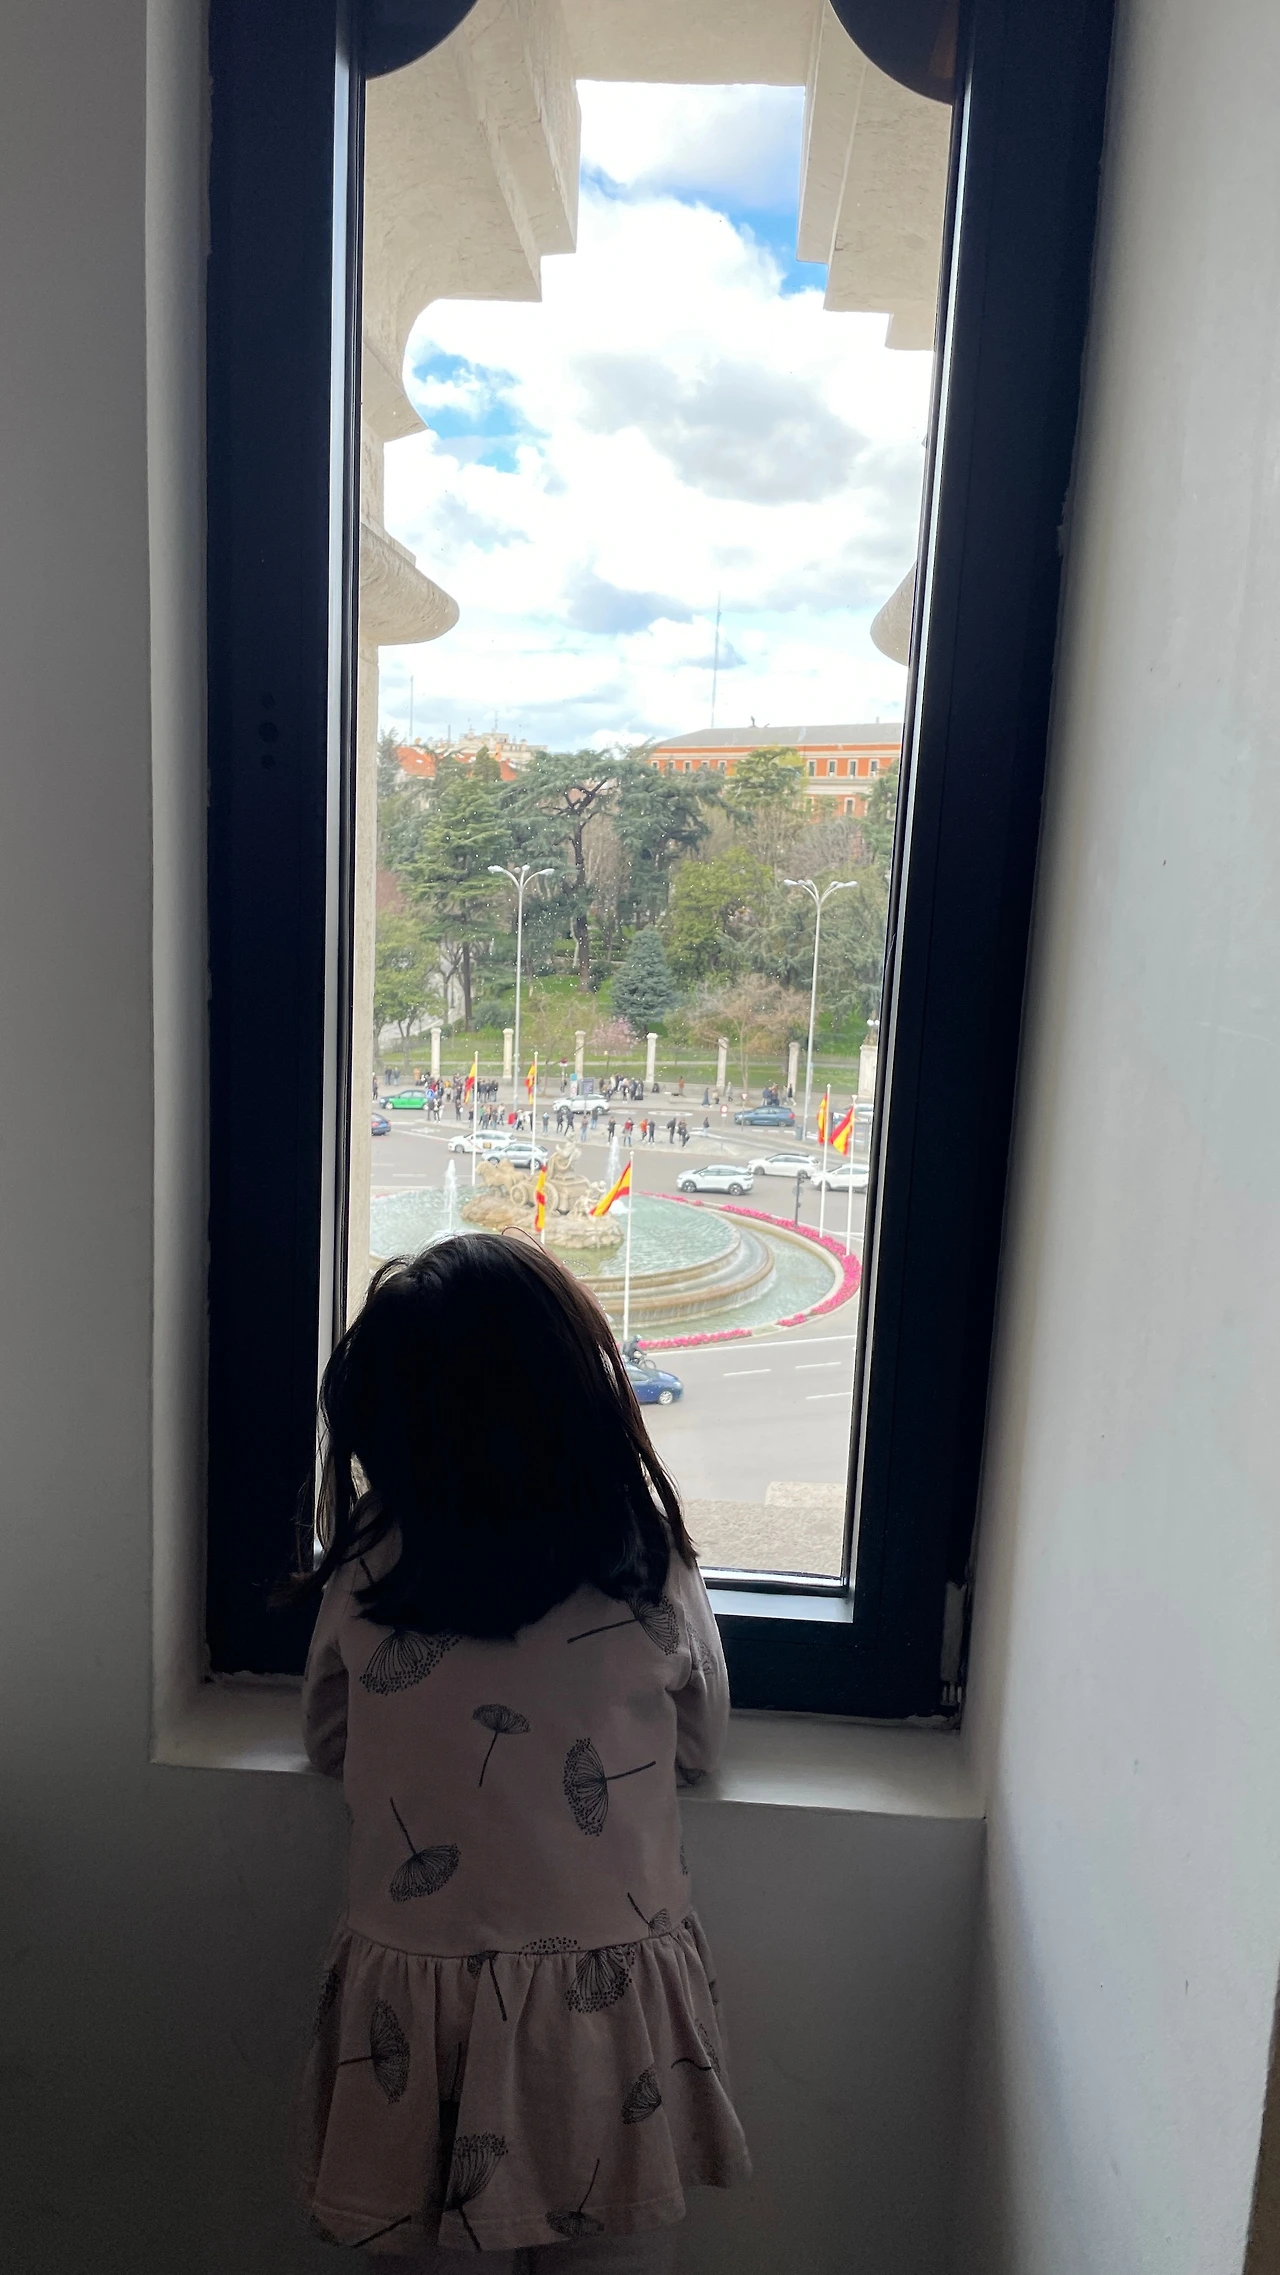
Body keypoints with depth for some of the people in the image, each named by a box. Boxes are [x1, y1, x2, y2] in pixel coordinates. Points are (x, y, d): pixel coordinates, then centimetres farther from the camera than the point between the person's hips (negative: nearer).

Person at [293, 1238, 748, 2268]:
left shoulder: (367, 1562, -13)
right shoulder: (650, 1562, -15)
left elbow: (328, 1740, 4)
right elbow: (699, 1745, 3)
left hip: (411, 2002, 1)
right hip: (612, 2007, 0)